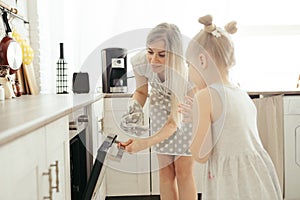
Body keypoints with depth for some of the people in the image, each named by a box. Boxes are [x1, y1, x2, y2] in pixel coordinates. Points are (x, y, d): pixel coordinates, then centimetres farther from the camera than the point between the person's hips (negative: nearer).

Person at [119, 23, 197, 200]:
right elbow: (141, 91, -6)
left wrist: (147, 142, -48)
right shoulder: (140, 61, -29)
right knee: (166, 170, 7)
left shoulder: (182, 71, -39)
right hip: (161, 109, 4)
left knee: (183, 170, -4)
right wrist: (134, 109, -28)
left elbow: (174, 122, -33)